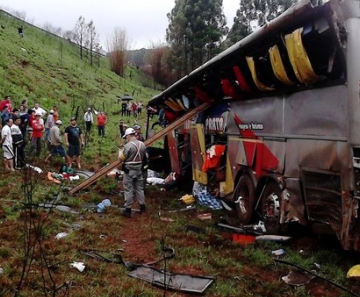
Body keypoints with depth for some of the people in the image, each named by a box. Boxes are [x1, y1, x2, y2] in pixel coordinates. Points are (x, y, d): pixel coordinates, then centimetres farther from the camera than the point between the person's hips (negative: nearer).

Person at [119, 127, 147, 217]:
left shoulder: (128, 145, -20)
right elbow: (144, 157, 11)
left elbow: (122, 158, -15)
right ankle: (142, 207, 23)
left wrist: (120, 152, 4)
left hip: (129, 171, -7)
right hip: (139, 170, 7)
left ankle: (128, 210, 6)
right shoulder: (142, 144, 3)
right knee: (139, 188, 16)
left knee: (128, 190, 1)